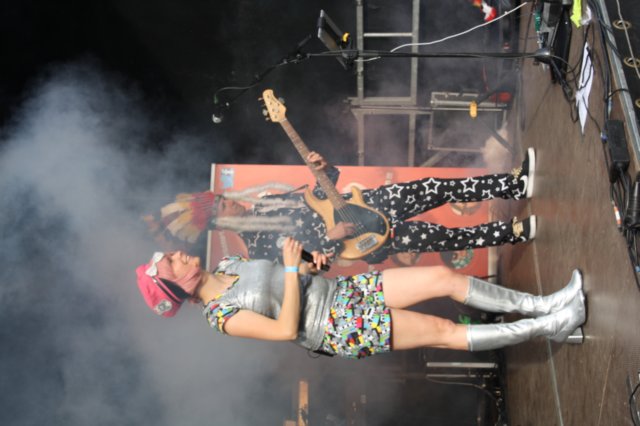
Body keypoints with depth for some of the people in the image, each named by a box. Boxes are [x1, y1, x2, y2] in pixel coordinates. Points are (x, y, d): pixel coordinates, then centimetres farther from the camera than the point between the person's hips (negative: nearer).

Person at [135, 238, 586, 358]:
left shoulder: (229, 263, 9)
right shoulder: (222, 316, -15)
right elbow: (286, 329, -22)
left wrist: (310, 263, -2)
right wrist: (293, 269, -23)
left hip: (344, 289, 7)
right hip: (339, 328, -7)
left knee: (446, 275, -5)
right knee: (445, 331, -15)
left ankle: (541, 306, 2)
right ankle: (547, 328, -7)